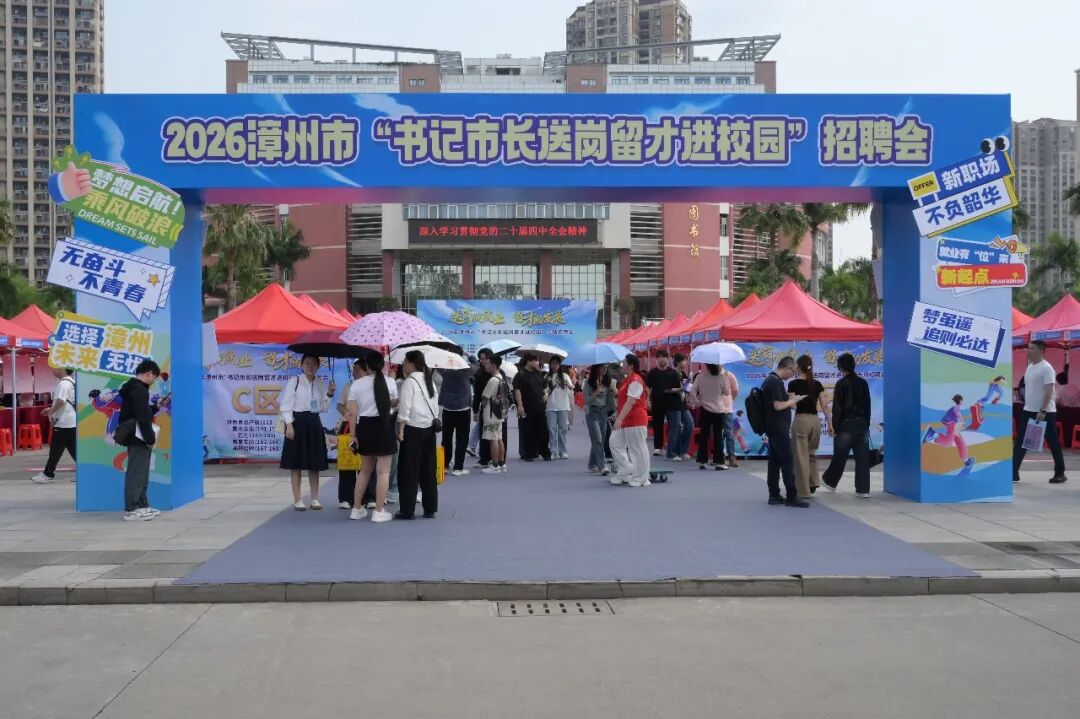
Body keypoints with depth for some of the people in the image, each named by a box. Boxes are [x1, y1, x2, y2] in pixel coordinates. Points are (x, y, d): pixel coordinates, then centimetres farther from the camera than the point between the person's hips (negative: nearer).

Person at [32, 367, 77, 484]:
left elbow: (60, 401, -26)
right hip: (71, 422, 9)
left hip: (63, 422, -9)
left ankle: (48, 474, 5)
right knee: (73, 448, 10)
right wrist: (51, 409, 20)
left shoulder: (63, 383, -15)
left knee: (55, 448, -1)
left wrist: (51, 412, -12)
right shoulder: (70, 382, 16)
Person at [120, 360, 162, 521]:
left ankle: (142, 505, 24)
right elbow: (143, 418, -22)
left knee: (141, 473, 17)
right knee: (136, 474, -6)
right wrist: (151, 438, -17)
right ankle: (131, 510, -3)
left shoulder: (132, 388, 16)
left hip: (135, 438, 11)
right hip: (139, 439, -11)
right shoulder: (140, 390, -16)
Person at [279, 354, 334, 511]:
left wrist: (329, 394, -4)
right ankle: (297, 500, 4)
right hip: (297, 422, -5)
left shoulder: (320, 383, 10)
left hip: (314, 423, 5)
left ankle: (315, 498, 13)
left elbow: (323, 408, 11)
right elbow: (286, 405, -8)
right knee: (296, 463, -1)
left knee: (315, 463, 7)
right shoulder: (294, 382, -3)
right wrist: (289, 424, -17)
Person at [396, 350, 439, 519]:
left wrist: (401, 430, -13)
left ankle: (407, 510, 1)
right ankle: (430, 509, 12)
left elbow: (405, 408, -15)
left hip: (413, 429, -7)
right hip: (429, 429, 7)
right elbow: (435, 408, 14)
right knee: (428, 470, 10)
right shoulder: (429, 381, 12)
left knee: (409, 471, -1)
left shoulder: (409, 381, -10)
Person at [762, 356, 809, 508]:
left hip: (773, 429, 10)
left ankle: (774, 495, 12)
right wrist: (794, 400, -9)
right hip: (779, 429, -10)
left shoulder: (770, 380, 14)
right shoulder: (776, 382, -17)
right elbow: (778, 406, -23)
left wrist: (790, 400, 17)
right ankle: (792, 496, -7)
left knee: (775, 461, 10)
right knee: (788, 461, -7)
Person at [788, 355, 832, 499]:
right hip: (815, 420, 5)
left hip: (801, 420, -5)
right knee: (811, 453, 23)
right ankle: (813, 483, 17)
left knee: (801, 456, 2)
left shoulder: (794, 384, -8)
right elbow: (824, 405, 3)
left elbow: (792, 405, -11)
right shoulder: (817, 384, 5)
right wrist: (830, 424, 7)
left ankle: (804, 491, 4)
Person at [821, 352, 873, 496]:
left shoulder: (841, 383, -10)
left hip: (846, 425, -4)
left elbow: (837, 408, -11)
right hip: (862, 424, 4)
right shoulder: (863, 382, 5)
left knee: (840, 457, 9)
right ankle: (863, 489, 2)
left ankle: (830, 481, 27)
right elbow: (867, 405, 10)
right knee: (862, 458, 3)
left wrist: (835, 427, -5)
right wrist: (866, 424, 16)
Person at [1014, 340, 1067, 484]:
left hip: (1045, 412, -8)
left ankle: (1060, 473, 13)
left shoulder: (1046, 368, -15)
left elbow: (1049, 391, -20)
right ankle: (1013, 472, 3)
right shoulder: (1030, 366, 11)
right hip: (1029, 411, 8)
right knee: (1020, 441, 3)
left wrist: (1042, 411, -24)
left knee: (1053, 443, 3)